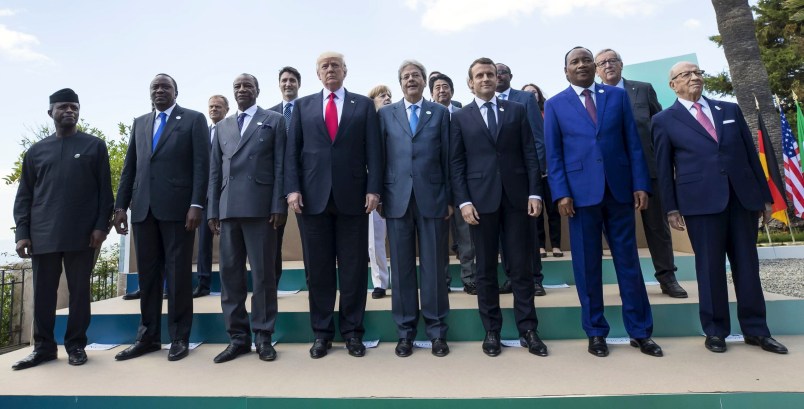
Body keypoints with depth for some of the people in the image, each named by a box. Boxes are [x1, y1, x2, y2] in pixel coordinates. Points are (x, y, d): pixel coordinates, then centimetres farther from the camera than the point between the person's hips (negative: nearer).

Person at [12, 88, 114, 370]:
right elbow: (24, 195, 12)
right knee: (43, 293, 7)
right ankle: (43, 347, 19)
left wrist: (101, 225, -8)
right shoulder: (36, 151, 14)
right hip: (43, 235, 3)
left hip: (82, 235, -2)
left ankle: (76, 344, 16)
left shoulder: (95, 146, 7)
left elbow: (105, 190, 1)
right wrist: (22, 232, 2)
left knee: (79, 291, 5)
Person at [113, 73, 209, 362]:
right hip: (142, 208, 5)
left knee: (178, 274, 0)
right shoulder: (139, 123, 20)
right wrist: (121, 205, 8)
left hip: (177, 208, -5)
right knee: (147, 274, 9)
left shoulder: (194, 119, 5)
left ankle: (179, 338, 10)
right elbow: (129, 167, 17)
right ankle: (148, 336, 19)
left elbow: (201, 164, -4)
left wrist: (196, 205, -14)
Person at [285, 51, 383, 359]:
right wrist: (293, 188, -4)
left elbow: (373, 151, 3)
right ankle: (322, 332, 19)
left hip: (352, 196, -1)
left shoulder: (364, 105, 10)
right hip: (314, 197, 1)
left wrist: (373, 189, -7)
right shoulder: (303, 106, 14)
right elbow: (292, 151, 8)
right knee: (318, 268, 6)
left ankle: (352, 331, 17)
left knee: (353, 268, 4)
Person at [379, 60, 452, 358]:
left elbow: (447, 158, 6)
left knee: (434, 266, 4)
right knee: (402, 268, 6)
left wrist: (450, 198, 1)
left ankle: (437, 331, 17)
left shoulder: (440, 113, 10)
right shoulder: (386, 114, 11)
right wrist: (378, 195, 2)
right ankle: (405, 332, 17)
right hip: (397, 199, 1)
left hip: (432, 198, 0)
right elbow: (380, 157, 7)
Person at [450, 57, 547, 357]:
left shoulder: (517, 111, 12)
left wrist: (534, 192, -3)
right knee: (486, 269, 5)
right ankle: (491, 331, 17)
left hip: (515, 197, 1)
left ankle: (527, 330, 16)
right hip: (481, 199, -1)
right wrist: (463, 201, -8)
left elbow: (530, 154, 7)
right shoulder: (460, 117, 8)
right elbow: (456, 164, 2)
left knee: (521, 266, 5)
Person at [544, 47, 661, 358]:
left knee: (629, 261, 8)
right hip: (581, 192, -1)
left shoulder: (618, 96, 11)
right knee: (587, 265, 4)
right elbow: (553, 154, 1)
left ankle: (640, 332, 21)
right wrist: (561, 193, -9)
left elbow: (633, 143, 7)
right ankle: (596, 332, 17)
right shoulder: (555, 105, 7)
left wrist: (640, 184, -1)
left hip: (619, 189, 2)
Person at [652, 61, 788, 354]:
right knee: (710, 267, 2)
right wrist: (671, 207, -5)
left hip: (743, 196, 4)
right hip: (701, 201, -3)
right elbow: (663, 168, 1)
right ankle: (715, 331, 14)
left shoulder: (730, 110, 16)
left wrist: (765, 195, 11)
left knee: (747, 265, 9)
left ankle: (755, 330, 20)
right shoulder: (664, 120, 5)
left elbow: (751, 154, 15)